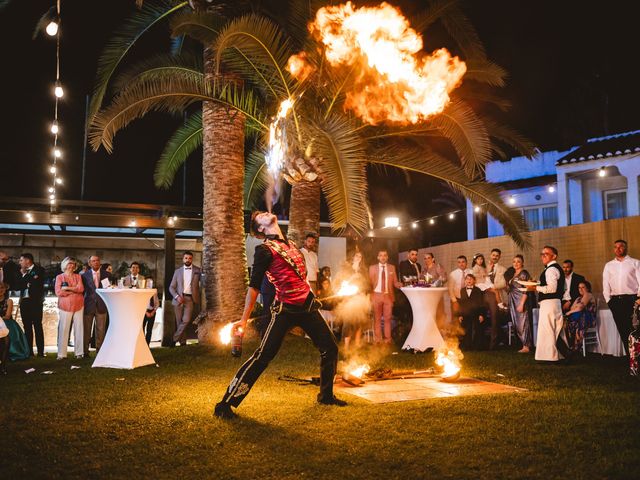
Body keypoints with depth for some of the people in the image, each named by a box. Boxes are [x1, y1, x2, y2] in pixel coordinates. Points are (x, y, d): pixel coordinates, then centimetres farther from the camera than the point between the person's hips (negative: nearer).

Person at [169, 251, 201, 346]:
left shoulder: (198, 270, 7)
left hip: (190, 299, -2)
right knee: (179, 322, 3)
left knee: (186, 320, -16)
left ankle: (174, 339, -4)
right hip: (179, 299, 2)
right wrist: (177, 296, -6)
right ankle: (182, 342, 12)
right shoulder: (178, 271, 10)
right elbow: (171, 287, 10)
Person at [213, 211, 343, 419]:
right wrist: (244, 319, -10)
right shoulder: (264, 250, -5)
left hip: (307, 306, 7)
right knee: (263, 355, -14)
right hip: (286, 309, -7)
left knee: (330, 349, 11)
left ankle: (326, 395, 30)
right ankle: (225, 404, -8)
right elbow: (254, 286, -7)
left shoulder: (291, 244, 16)